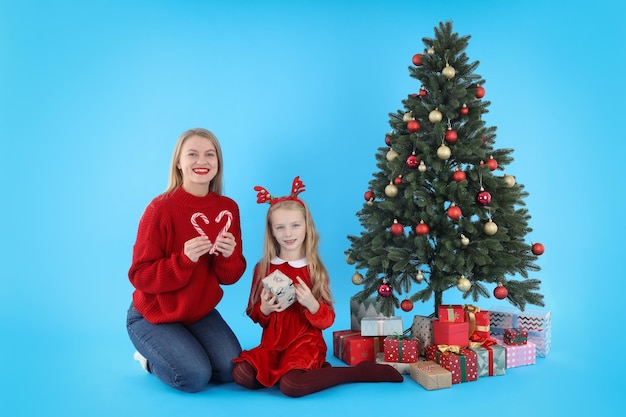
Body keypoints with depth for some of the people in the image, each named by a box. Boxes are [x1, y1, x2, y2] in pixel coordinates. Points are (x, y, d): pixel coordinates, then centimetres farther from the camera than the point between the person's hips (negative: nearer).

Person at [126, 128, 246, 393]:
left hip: (201, 312, 5)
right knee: (195, 378, -19)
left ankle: (167, 354, 18)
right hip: (153, 316, -5)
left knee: (232, 370, -10)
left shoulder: (228, 208, -6)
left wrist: (230, 255, -24)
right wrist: (184, 260, -33)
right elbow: (140, 276, -19)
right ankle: (150, 357, 14)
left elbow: (230, 277, -1)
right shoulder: (161, 209, -21)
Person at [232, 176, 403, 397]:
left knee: (291, 386, -30)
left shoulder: (315, 270, -3)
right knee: (242, 375, -22)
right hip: (273, 343, 4)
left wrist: (311, 304, -25)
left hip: (305, 343, -4)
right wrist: (264, 309, -14)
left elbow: (327, 321, -5)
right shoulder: (263, 268, 3)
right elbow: (253, 315, 9)